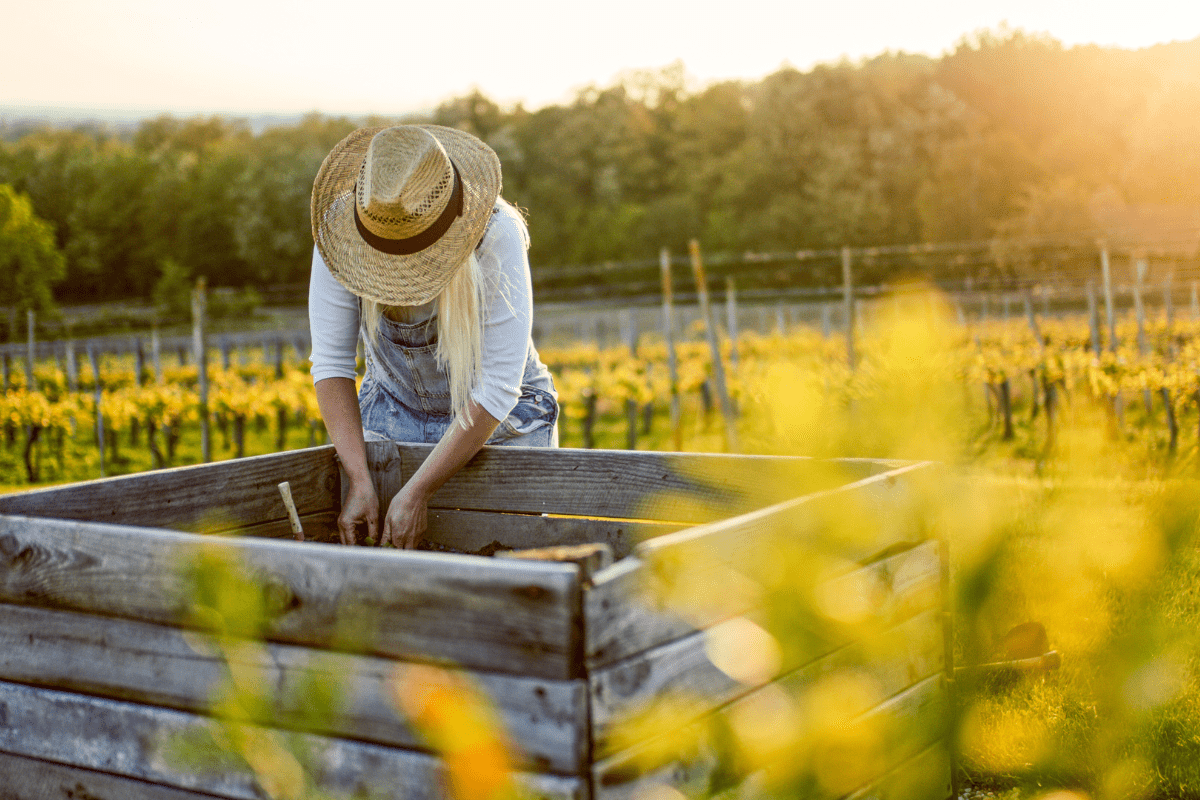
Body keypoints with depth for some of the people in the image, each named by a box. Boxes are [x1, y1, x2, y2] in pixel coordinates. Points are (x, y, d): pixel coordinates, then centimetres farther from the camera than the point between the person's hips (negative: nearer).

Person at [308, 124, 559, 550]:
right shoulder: (341, 225, -22)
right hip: (392, 411, 3)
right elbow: (331, 361, -18)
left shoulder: (497, 234, -30)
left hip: (501, 419, -2)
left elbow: (498, 387, -28)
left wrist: (418, 491, -29)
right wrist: (359, 480, -27)